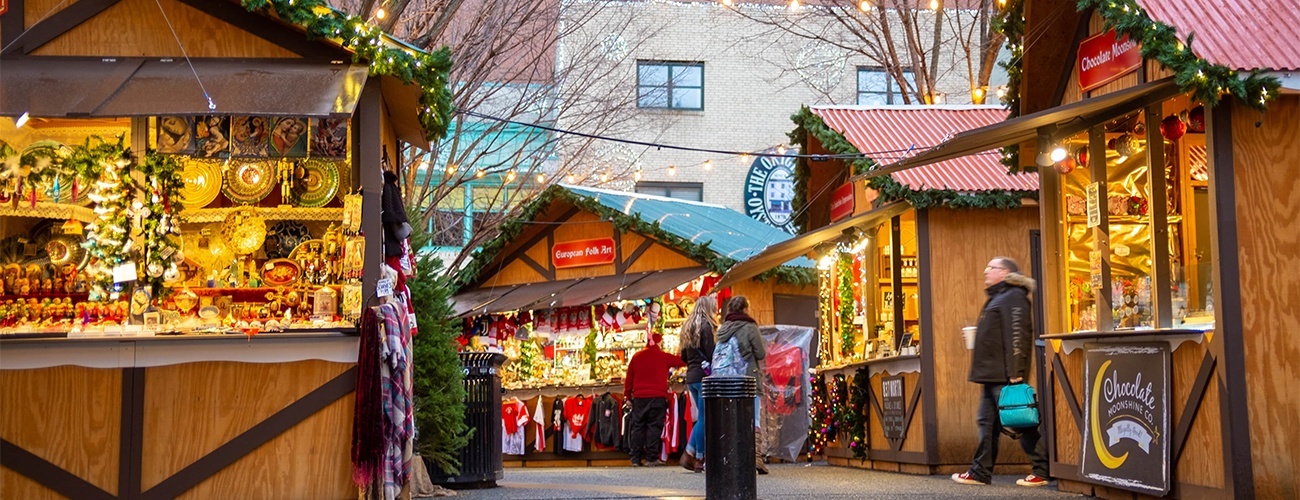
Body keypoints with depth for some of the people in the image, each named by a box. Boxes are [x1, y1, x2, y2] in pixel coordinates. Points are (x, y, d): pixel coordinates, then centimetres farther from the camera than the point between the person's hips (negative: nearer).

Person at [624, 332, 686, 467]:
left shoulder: (636, 357, 8)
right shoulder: (664, 356, -1)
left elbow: (629, 378, 10)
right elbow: (682, 362, 8)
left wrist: (628, 395, 18)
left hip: (639, 397, 3)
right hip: (657, 397, -3)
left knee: (638, 426, 8)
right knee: (654, 426, 1)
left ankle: (636, 458, 6)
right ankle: (651, 457, -2)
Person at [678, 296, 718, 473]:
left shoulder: (688, 327, 16)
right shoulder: (706, 326, -9)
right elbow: (711, 354, -16)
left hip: (691, 377, 8)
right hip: (704, 377, -8)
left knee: (702, 417, 14)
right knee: (704, 418, -3)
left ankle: (688, 454, 7)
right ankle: (699, 460, -1)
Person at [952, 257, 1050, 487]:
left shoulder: (1013, 297, -10)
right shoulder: (997, 297, 21)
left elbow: (1017, 335, -19)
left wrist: (1015, 372, -25)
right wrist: (983, 372, 20)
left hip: (1005, 376, -10)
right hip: (992, 375, 10)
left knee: (1020, 423, -6)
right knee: (987, 423, 10)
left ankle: (1043, 470, -1)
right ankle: (980, 472, 13)